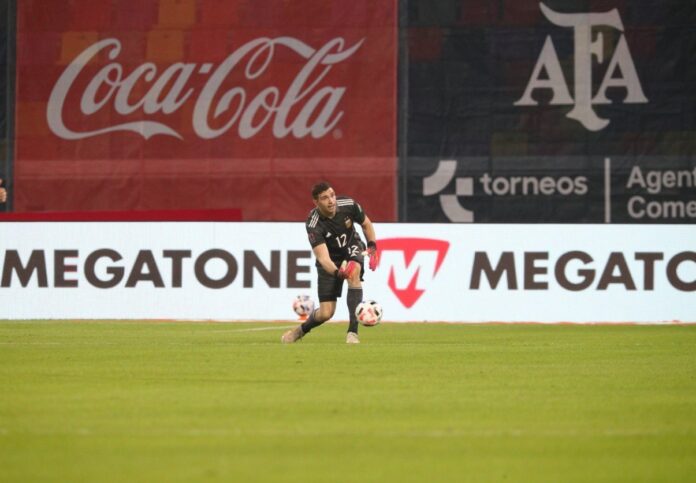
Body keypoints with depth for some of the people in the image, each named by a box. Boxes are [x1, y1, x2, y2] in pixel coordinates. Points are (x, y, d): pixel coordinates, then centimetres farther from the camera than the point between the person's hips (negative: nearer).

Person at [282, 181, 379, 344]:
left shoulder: (348, 205, -22)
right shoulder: (313, 225, -31)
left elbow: (366, 224, 1)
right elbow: (323, 257, -38)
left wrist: (372, 246, -11)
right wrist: (337, 272, -57)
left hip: (352, 248, 2)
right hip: (331, 260, -2)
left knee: (354, 272, -35)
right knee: (326, 313, -5)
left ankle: (353, 332, -34)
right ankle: (301, 330, 31)